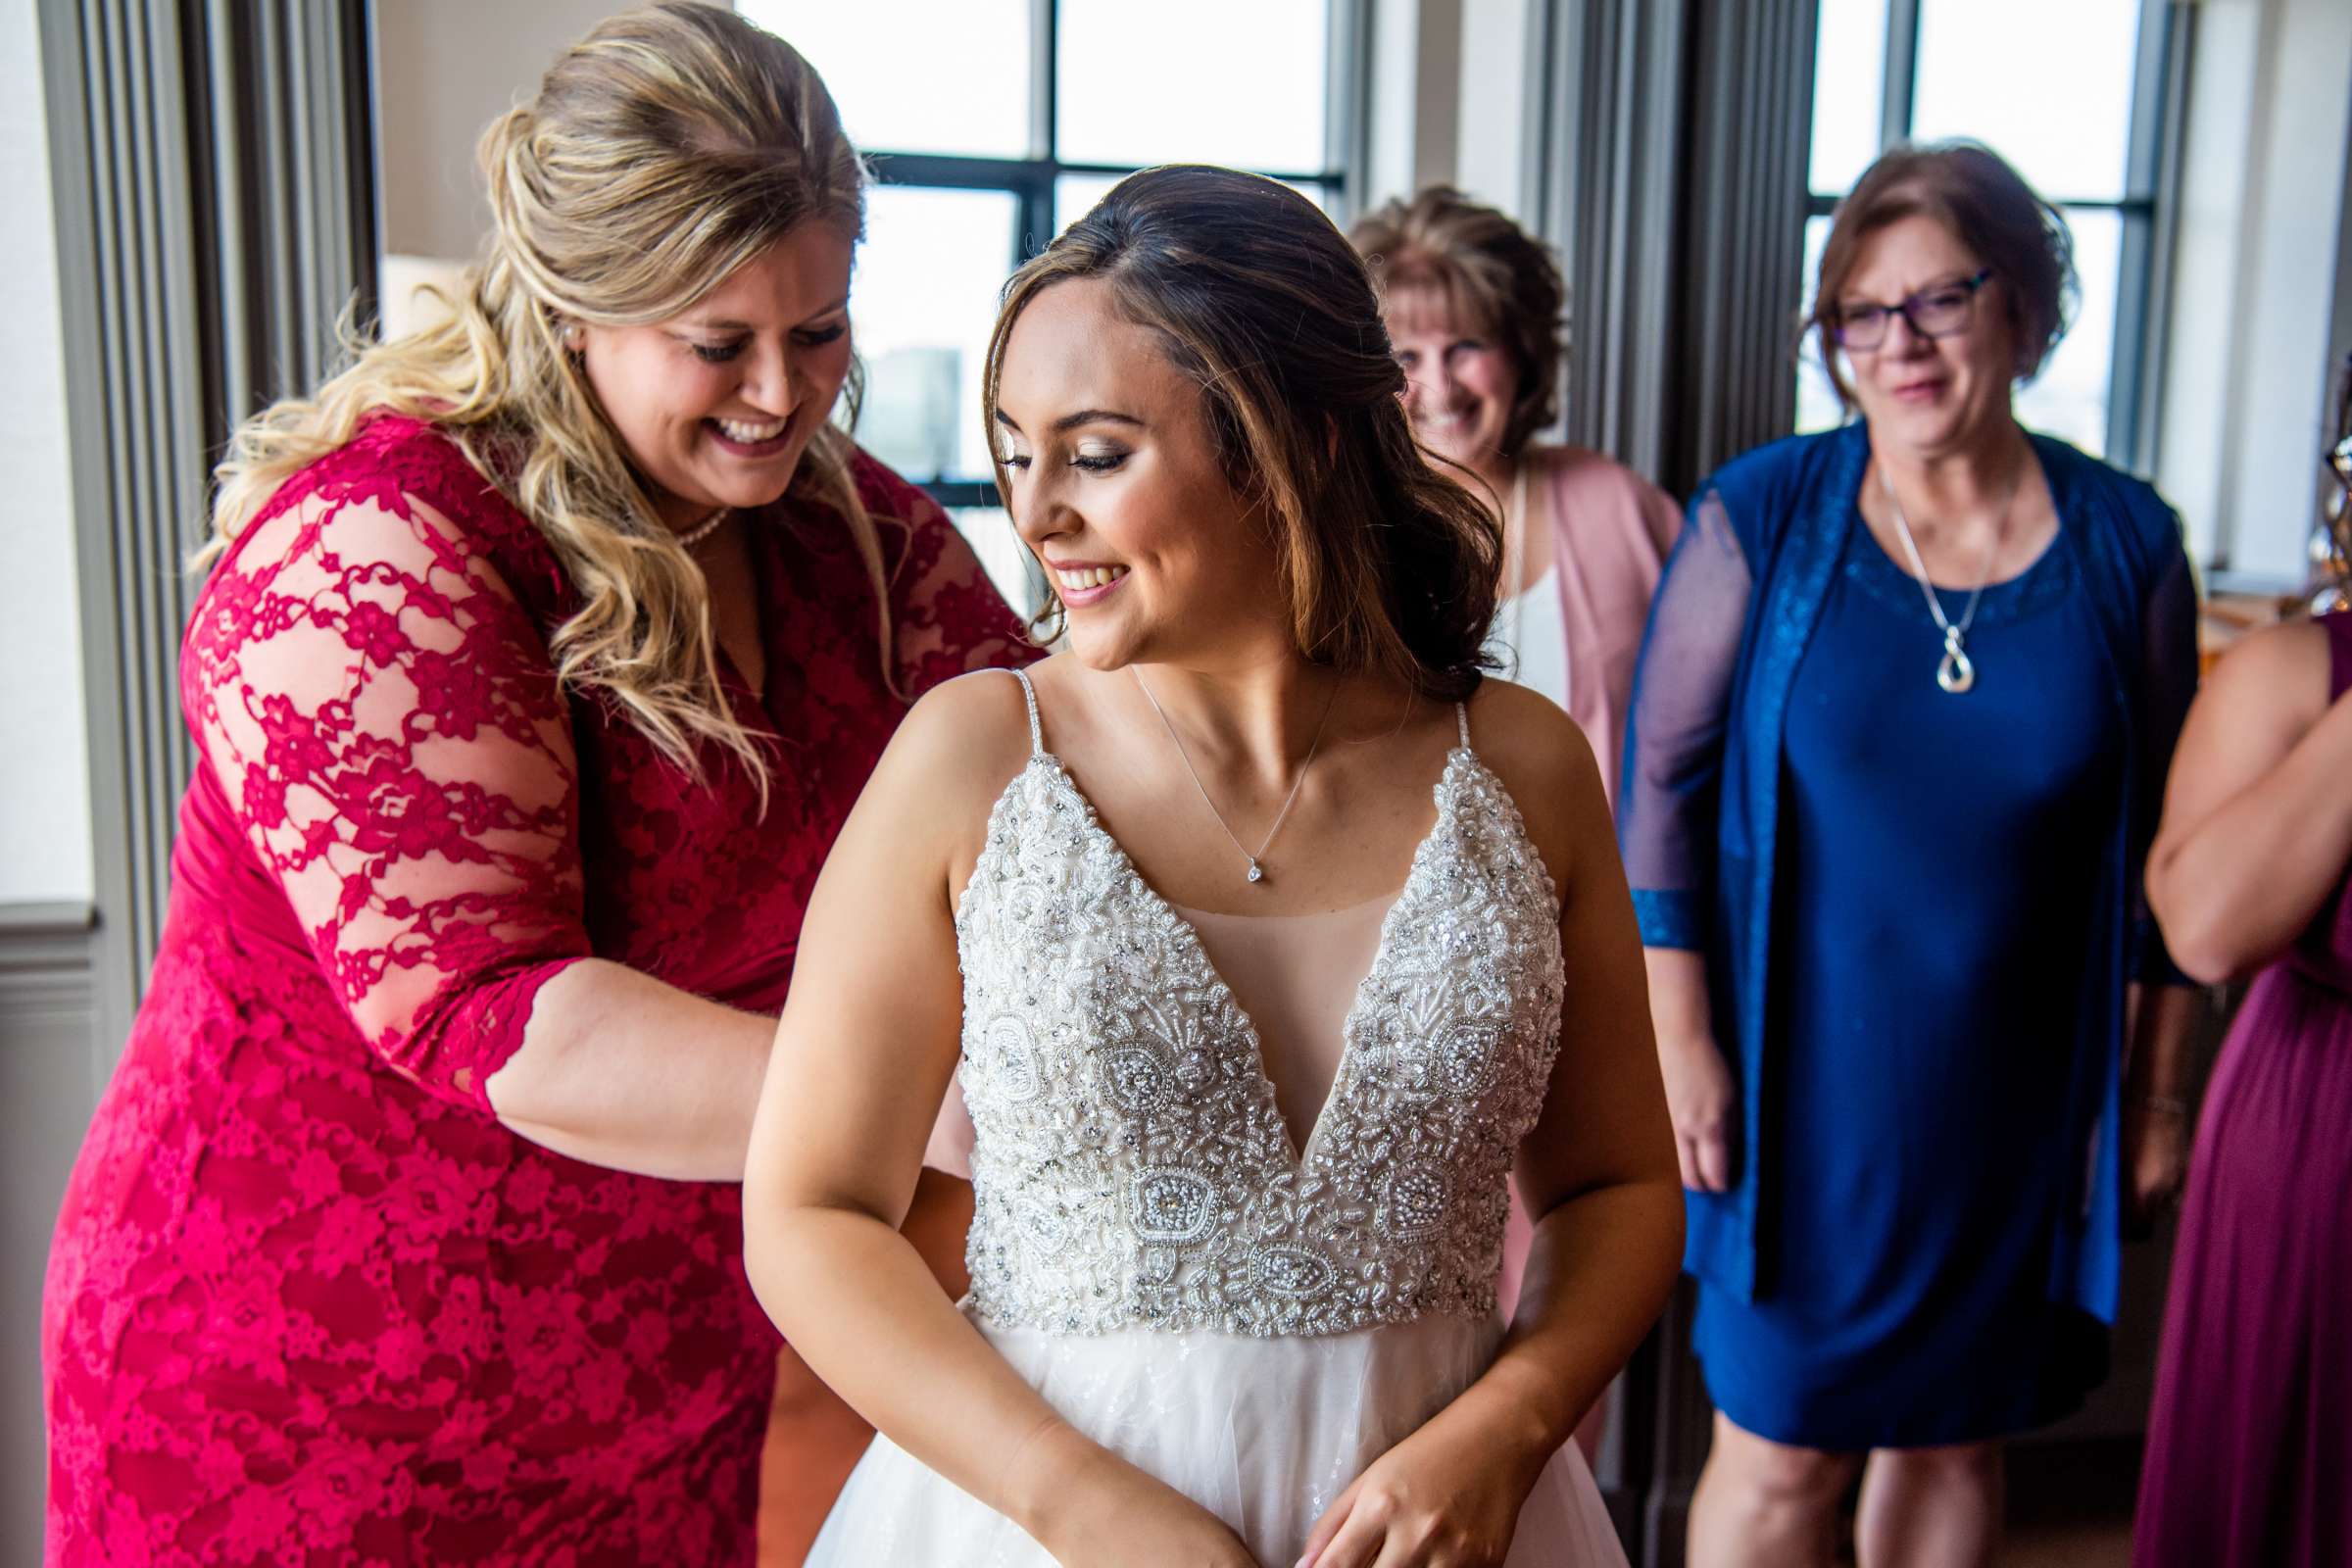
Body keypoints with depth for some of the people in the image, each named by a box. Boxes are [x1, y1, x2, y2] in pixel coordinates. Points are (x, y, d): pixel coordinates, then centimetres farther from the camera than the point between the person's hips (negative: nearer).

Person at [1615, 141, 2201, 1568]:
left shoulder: (2127, 545, -1)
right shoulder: (1759, 518, -7)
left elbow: (2161, 843, 5)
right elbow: (1662, 780, -4)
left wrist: (2153, 1094, 7)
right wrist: (1680, 1039, -8)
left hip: (2019, 1095, 3)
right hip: (1805, 1077, -2)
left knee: (1957, 1439, 16)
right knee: (1783, 1451, 4)